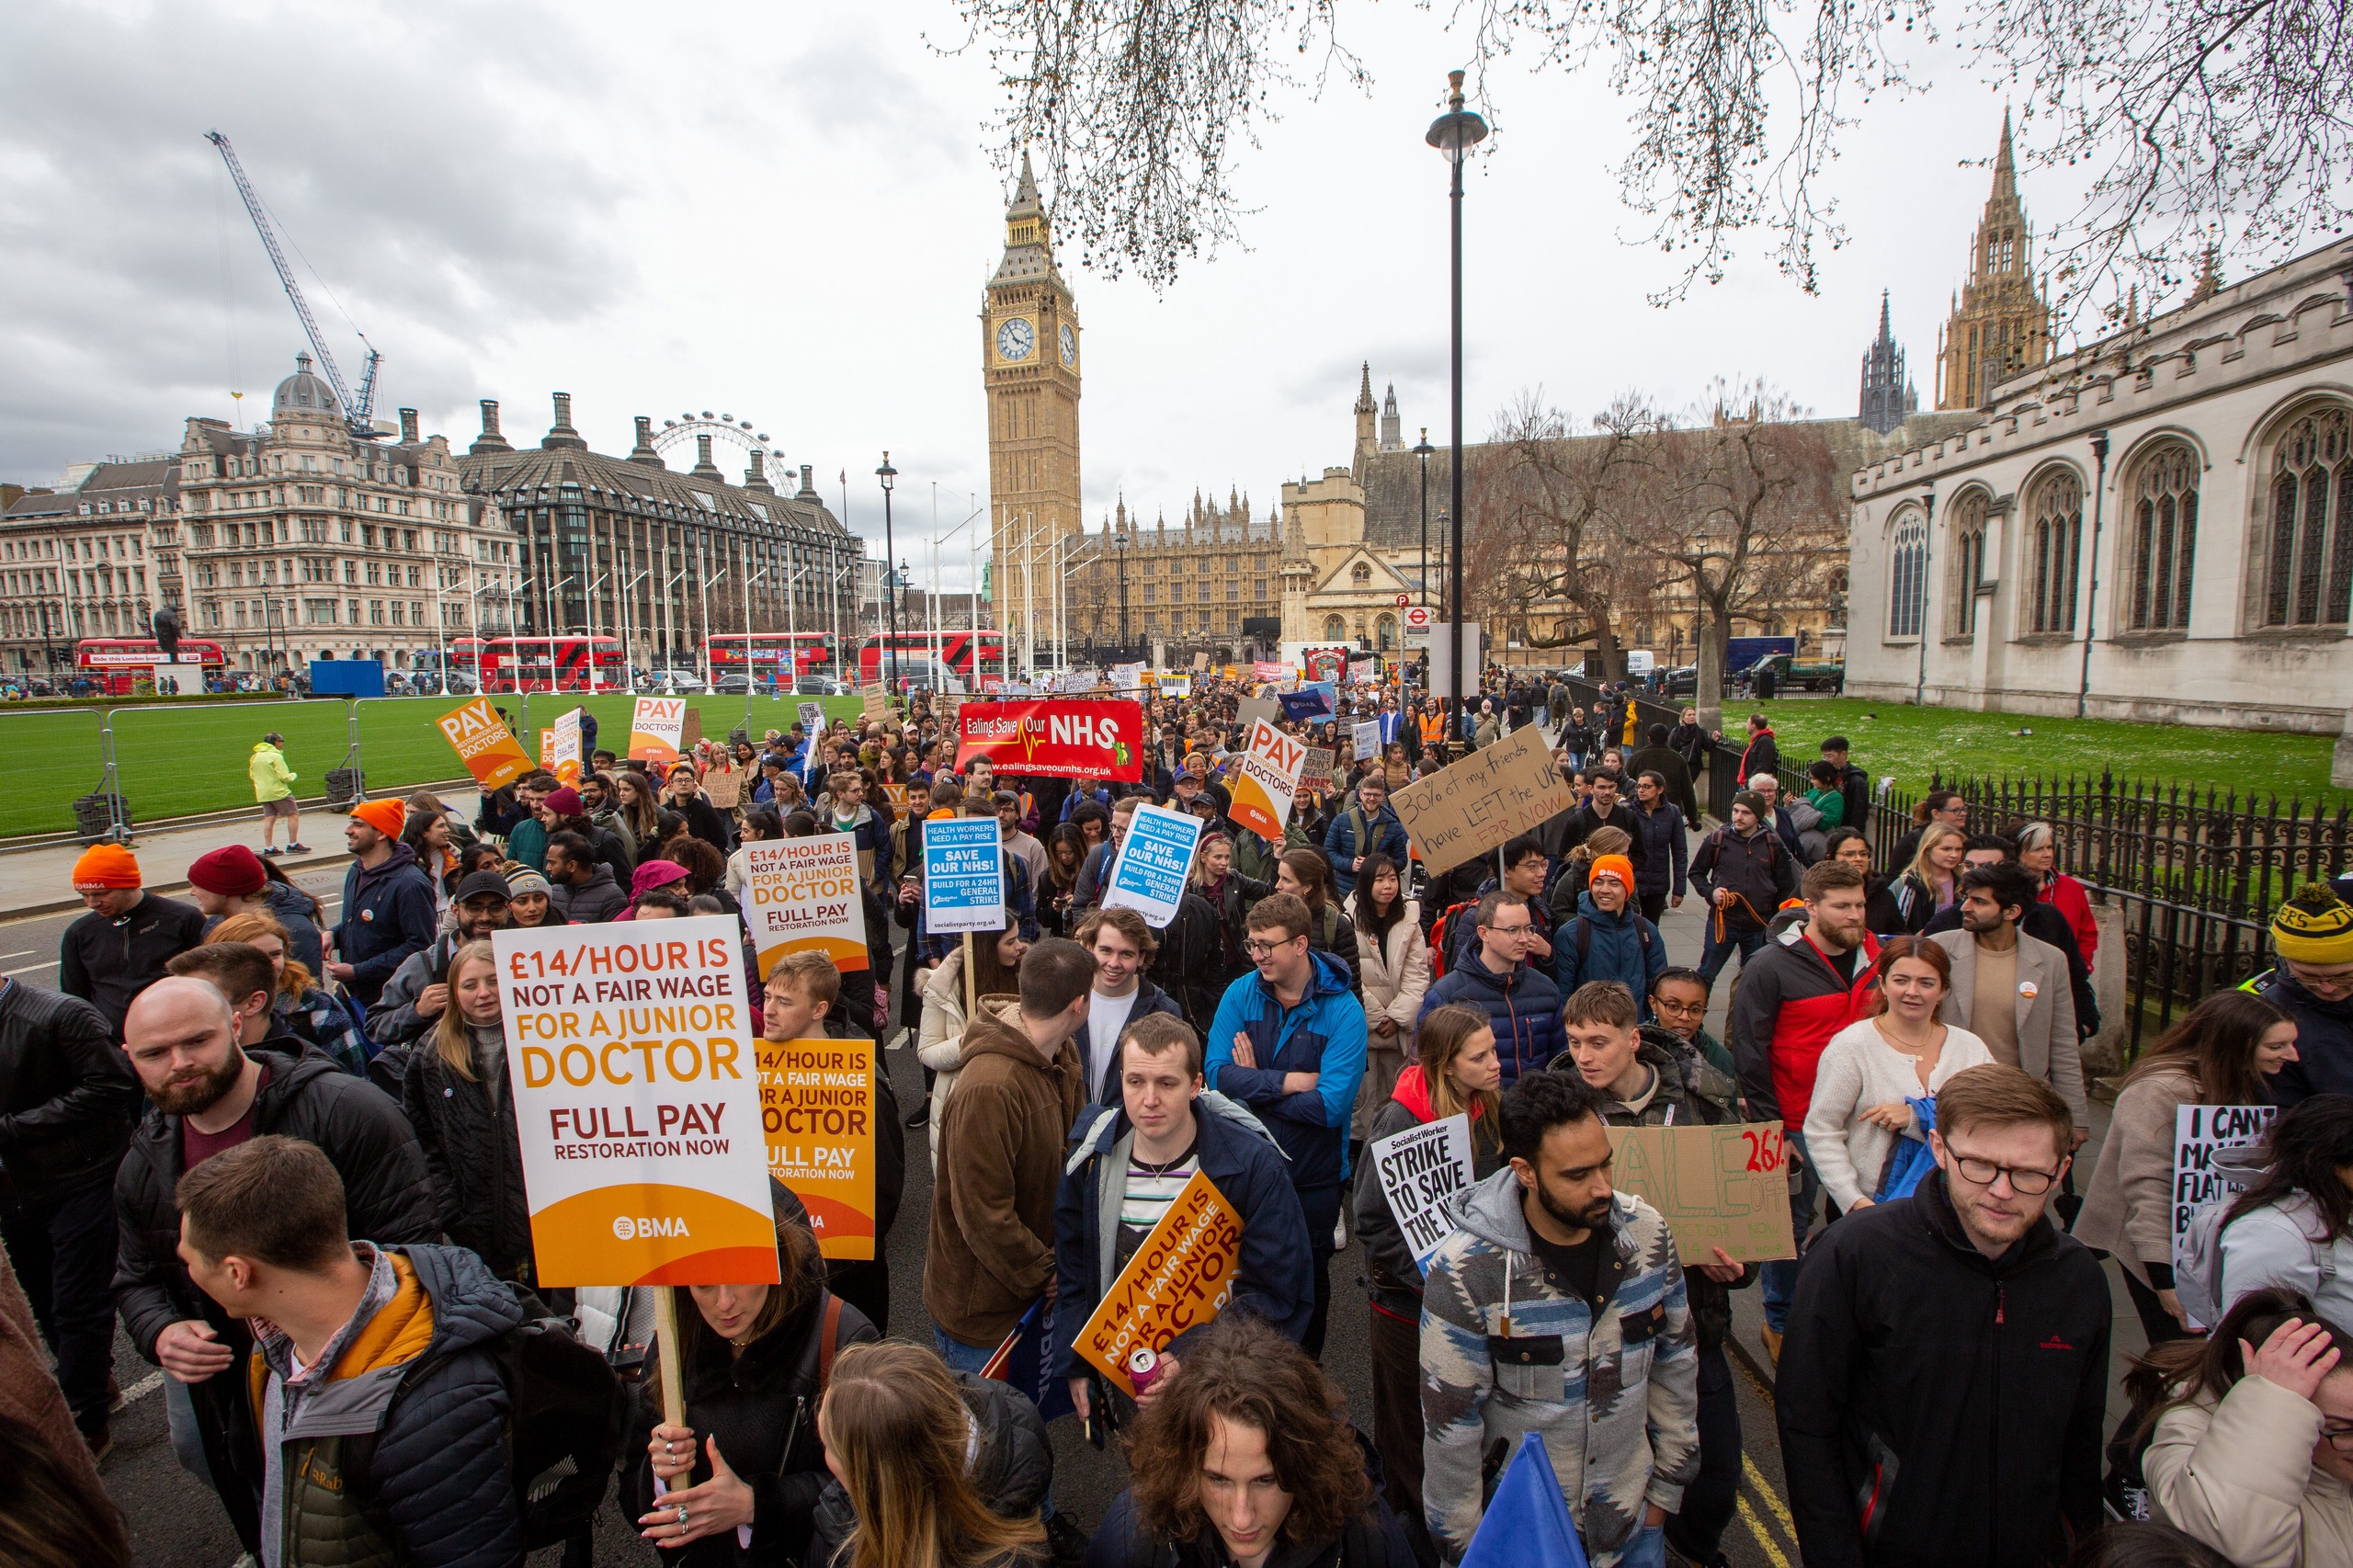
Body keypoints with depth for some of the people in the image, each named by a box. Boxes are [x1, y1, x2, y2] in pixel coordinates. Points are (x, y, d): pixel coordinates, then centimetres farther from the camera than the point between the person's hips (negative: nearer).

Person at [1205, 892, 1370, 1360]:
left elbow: (1331, 1105, -25)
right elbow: (1217, 1075, -16)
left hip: (1314, 1177, -2)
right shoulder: (1240, 994, -7)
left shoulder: (1343, 1010, -17)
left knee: (1309, 1277, 19)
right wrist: (1287, 1081, -24)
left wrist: (1254, 1083, -18)